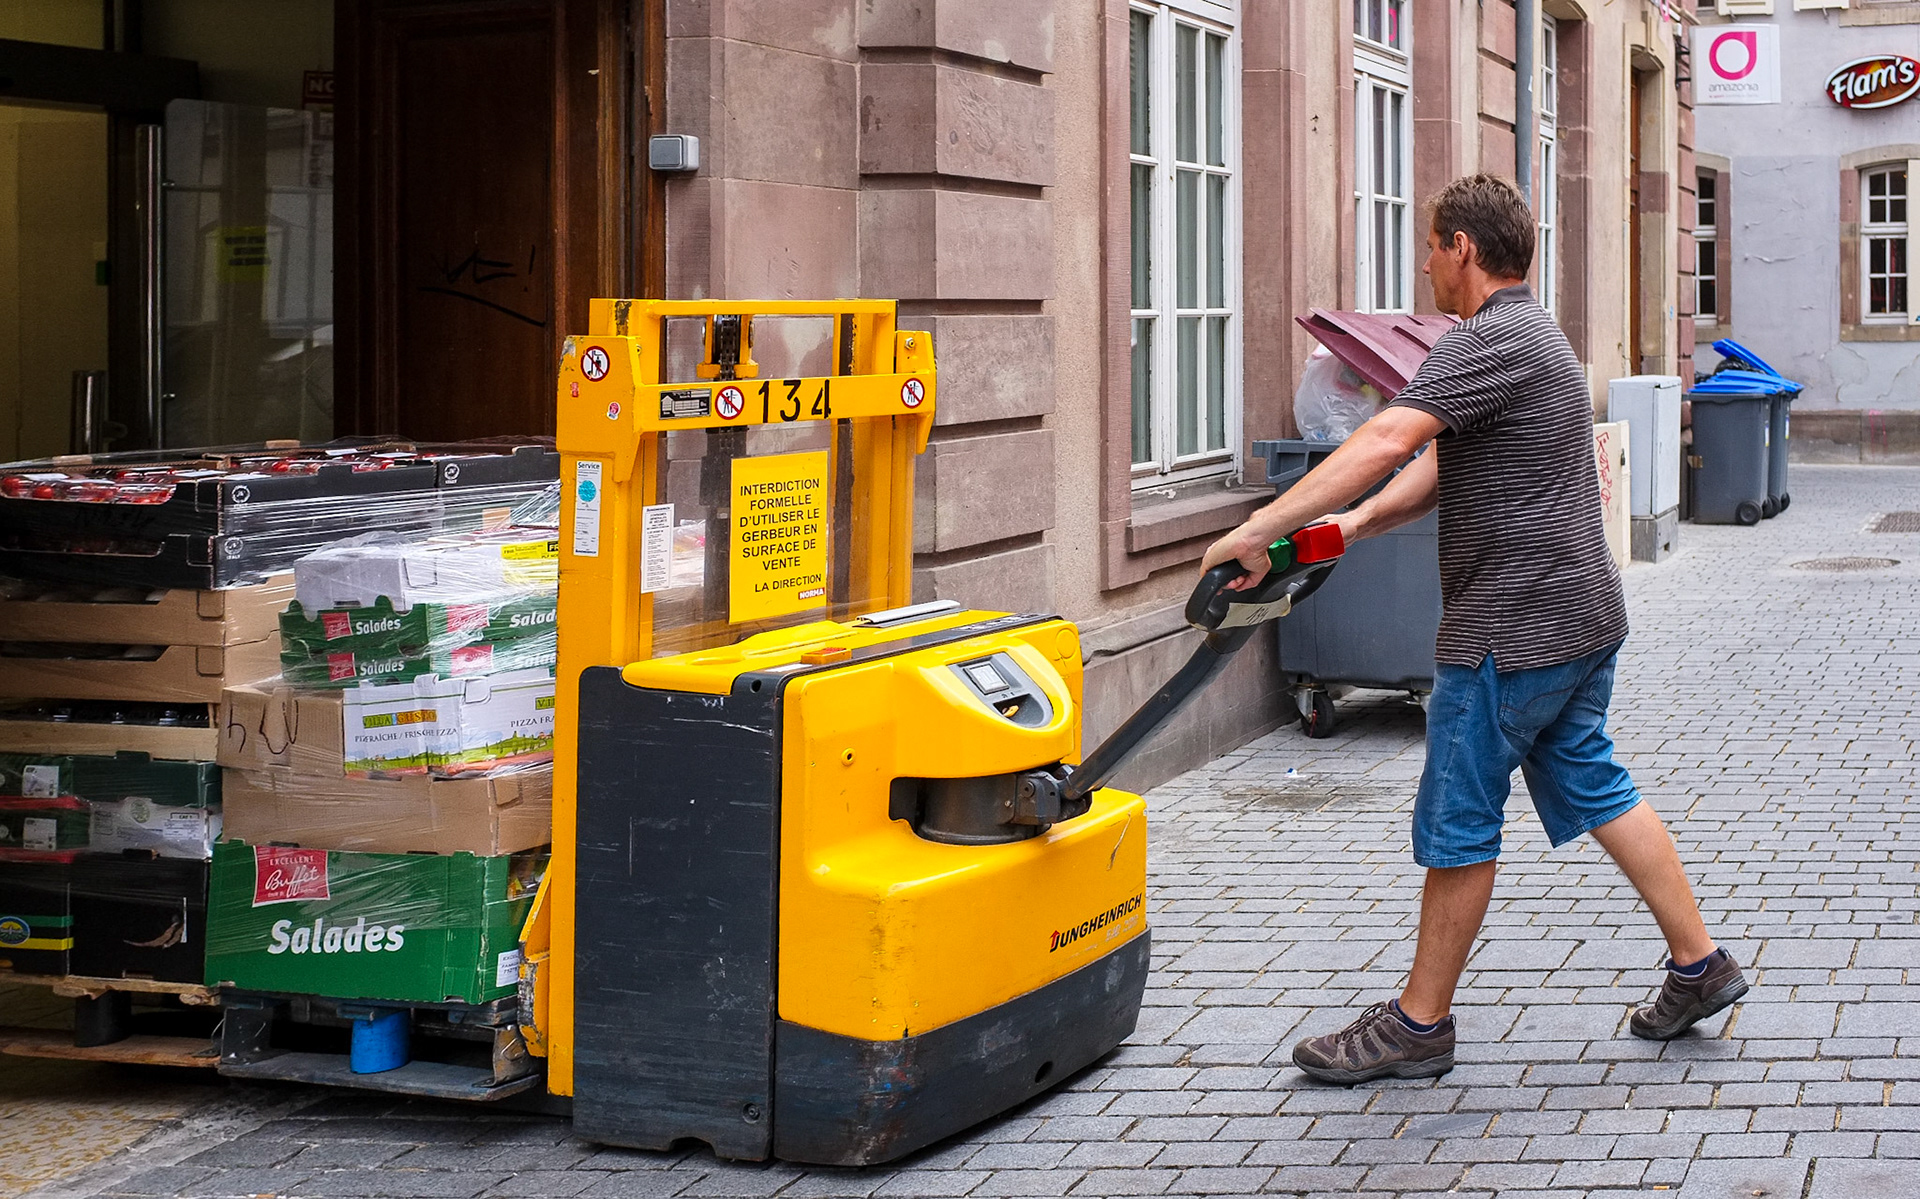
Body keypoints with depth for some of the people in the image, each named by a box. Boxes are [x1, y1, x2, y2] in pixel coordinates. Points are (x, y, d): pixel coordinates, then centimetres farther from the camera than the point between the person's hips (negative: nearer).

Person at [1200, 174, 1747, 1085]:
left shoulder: (1486, 342, -18)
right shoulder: (1537, 334, 17)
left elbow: (1386, 439, -30)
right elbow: (1439, 462, 16)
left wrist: (1259, 529, -31)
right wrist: (1356, 523, 4)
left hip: (1511, 629, -10)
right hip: (1583, 613, 10)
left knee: (1458, 824, -1)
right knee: (1591, 789, 18)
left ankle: (1418, 1024, 9)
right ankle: (1698, 966, 22)